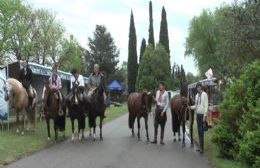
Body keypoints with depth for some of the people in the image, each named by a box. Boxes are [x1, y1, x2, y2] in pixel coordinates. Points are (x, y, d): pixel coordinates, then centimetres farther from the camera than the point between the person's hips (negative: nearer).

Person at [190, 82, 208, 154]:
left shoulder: (204, 94, -8)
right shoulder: (197, 95, 13)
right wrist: (190, 107, -1)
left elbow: (206, 106, -11)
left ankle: (202, 148, -4)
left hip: (202, 114, -7)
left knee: (201, 131, -8)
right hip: (198, 114, 7)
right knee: (199, 130, 10)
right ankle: (200, 147, 18)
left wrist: (205, 116, -15)